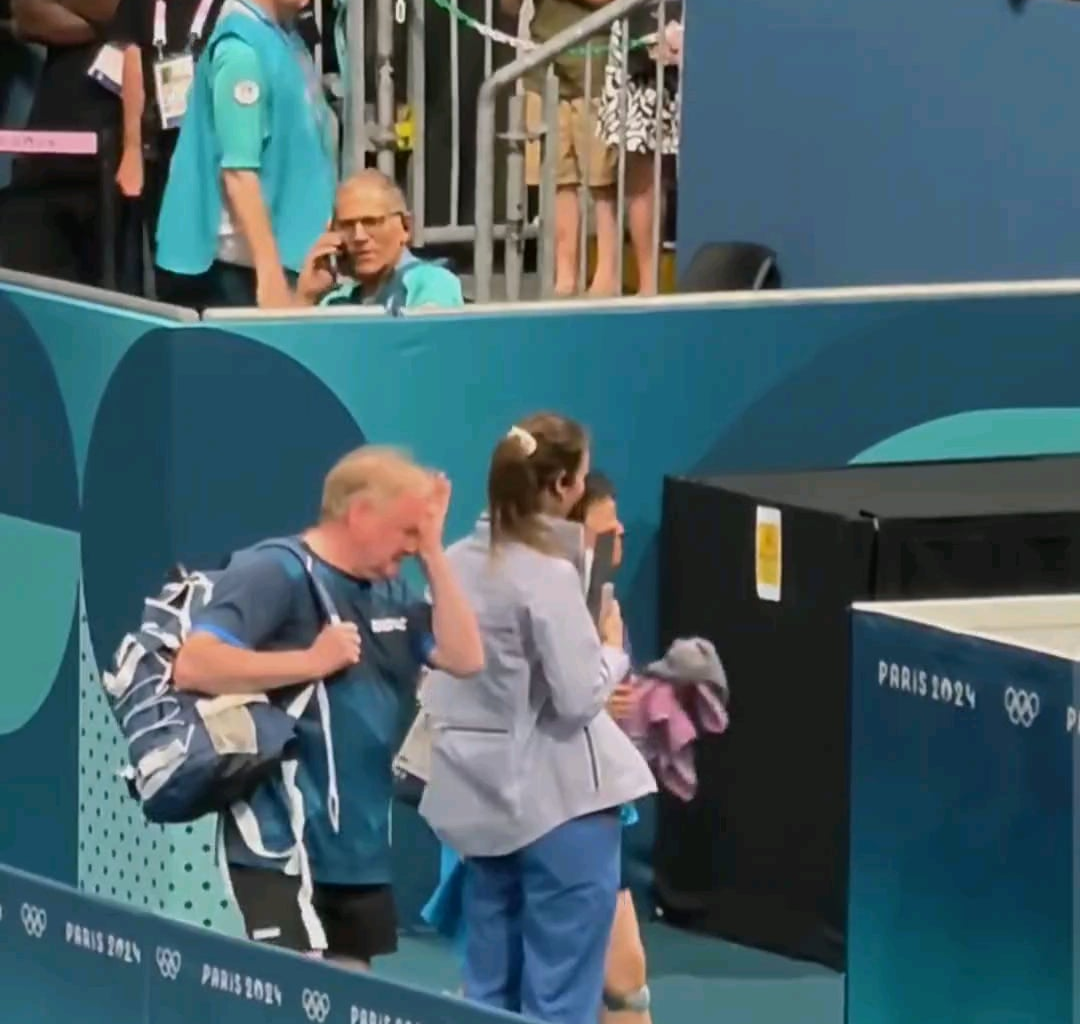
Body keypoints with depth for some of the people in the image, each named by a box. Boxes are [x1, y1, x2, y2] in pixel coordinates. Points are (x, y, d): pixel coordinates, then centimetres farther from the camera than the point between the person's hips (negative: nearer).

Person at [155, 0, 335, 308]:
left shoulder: (285, 39, 9)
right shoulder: (242, 48, -18)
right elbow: (238, 172, -22)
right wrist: (270, 274, -24)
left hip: (287, 250, 9)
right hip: (243, 261, -9)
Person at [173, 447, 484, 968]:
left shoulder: (389, 590, 13)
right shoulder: (275, 572, -11)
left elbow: (465, 657, 6)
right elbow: (193, 665, -21)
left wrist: (433, 553, 1)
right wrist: (312, 660, -21)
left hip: (359, 852, 8)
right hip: (284, 851, -8)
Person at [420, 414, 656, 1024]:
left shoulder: (456, 564, 6)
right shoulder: (549, 575, -16)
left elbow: (438, 684, 12)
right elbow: (577, 697, -17)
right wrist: (613, 651, 0)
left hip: (482, 797, 7)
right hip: (558, 799, -7)